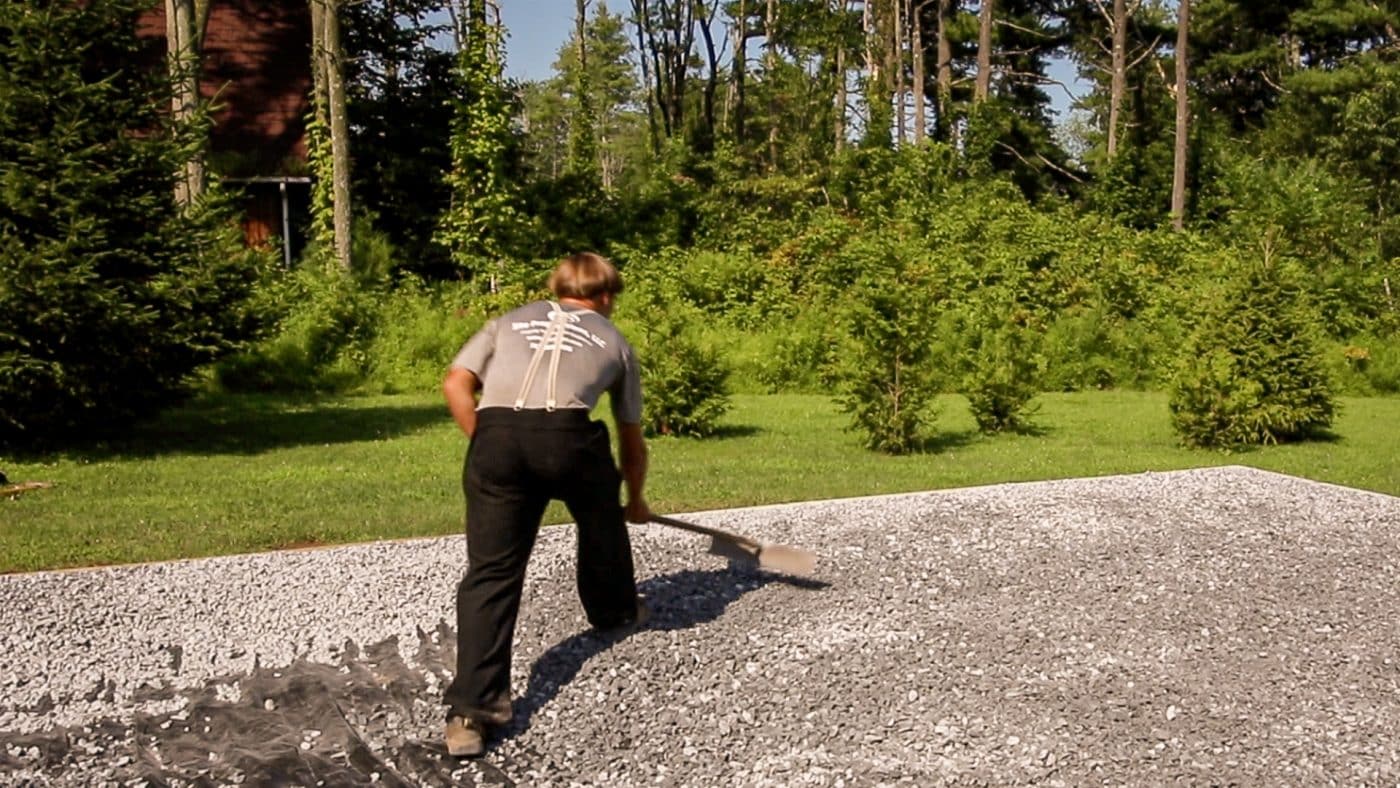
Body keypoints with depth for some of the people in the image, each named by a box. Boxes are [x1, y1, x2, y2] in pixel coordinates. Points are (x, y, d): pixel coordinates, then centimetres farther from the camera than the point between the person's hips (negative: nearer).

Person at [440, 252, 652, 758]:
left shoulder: (510, 321, 31)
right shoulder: (614, 341, 29)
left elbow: (455, 385, 15)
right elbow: (631, 441, 36)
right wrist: (635, 501, 52)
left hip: (496, 435, 1)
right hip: (569, 434, -1)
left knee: (490, 572, 6)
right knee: (602, 519, 31)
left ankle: (471, 710, -3)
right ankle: (616, 612, 54)